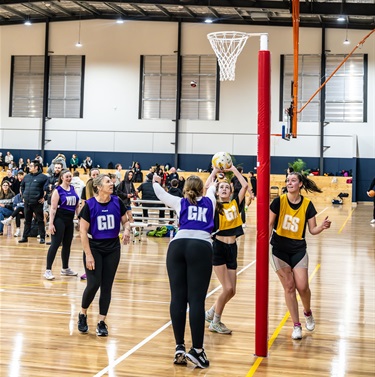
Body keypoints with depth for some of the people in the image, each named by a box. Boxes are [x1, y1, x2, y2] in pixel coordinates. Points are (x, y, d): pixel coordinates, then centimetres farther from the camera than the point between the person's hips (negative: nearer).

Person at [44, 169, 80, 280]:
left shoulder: (73, 189, 9)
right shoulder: (58, 190, -9)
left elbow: (77, 205, 15)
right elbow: (53, 208, -13)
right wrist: (51, 223, -19)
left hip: (70, 220, 7)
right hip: (59, 219, -7)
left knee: (67, 245, 15)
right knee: (55, 244, -8)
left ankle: (65, 268, 27)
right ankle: (48, 270, -4)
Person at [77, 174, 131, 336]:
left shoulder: (117, 202, -3)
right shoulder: (89, 205, -11)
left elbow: (125, 221, 10)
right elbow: (83, 231, -10)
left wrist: (126, 230, -14)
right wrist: (88, 254, -14)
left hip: (112, 249, 3)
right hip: (94, 248, -3)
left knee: (107, 286, 4)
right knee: (93, 284, -11)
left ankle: (101, 322, 13)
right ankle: (82, 314, 16)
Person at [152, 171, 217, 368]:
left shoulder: (180, 202, 23)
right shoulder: (209, 201, 24)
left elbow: (161, 194, 41)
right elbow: (211, 189, 49)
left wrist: (155, 182, 63)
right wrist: (212, 179, 71)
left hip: (177, 245, 1)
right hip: (201, 247, -1)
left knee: (177, 297, 2)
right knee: (196, 299, -7)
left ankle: (179, 348, 4)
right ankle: (197, 350, -10)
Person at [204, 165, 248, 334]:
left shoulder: (235, 203, 10)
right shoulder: (214, 206, 0)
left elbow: (245, 185, 1)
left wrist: (233, 169, 6)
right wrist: (214, 172, -6)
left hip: (232, 248, 5)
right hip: (218, 247, -5)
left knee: (231, 291, 4)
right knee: (227, 288, -10)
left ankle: (211, 313, 28)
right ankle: (215, 323, 8)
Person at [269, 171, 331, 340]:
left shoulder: (307, 204, -6)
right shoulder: (279, 201, -10)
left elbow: (312, 230, -1)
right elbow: (269, 225, -4)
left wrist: (322, 227, -21)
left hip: (299, 250, 1)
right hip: (280, 250, -1)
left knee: (302, 287, -5)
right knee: (289, 287, 1)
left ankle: (308, 312, 28)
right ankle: (296, 325, 14)